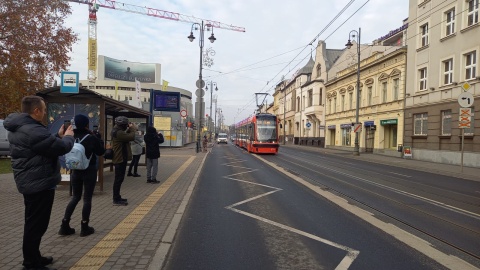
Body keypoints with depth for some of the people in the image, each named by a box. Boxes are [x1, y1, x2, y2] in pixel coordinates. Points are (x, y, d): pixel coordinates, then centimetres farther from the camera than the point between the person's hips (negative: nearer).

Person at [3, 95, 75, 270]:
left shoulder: (19, 128, 11)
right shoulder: (33, 130, -24)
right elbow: (61, 148, -22)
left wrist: (58, 136, 12)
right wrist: (68, 137, -4)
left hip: (30, 183, 11)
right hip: (39, 184, -11)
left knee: (33, 223, 20)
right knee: (36, 225, 0)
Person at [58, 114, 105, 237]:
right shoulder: (91, 138, -12)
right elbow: (101, 152, -3)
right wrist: (98, 138, 3)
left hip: (75, 170, 5)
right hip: (89, 171, -5)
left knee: (75, 197, 17)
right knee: (87, 198, 4)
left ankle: (65, 225, 15)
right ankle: (84, 227, 8)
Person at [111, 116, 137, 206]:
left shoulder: (117, 131, 12)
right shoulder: (118, 133, -22)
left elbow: (126, 136, 19)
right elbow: (131, 137, -27)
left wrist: (129, 129, 5)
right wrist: (132, 128, -11)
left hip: (120, 158, 11)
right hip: (120, 159, -11)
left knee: (119, 179, 16)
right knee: (119, 179, -5)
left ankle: (117, 198, 25)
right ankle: (116, 200, 1)